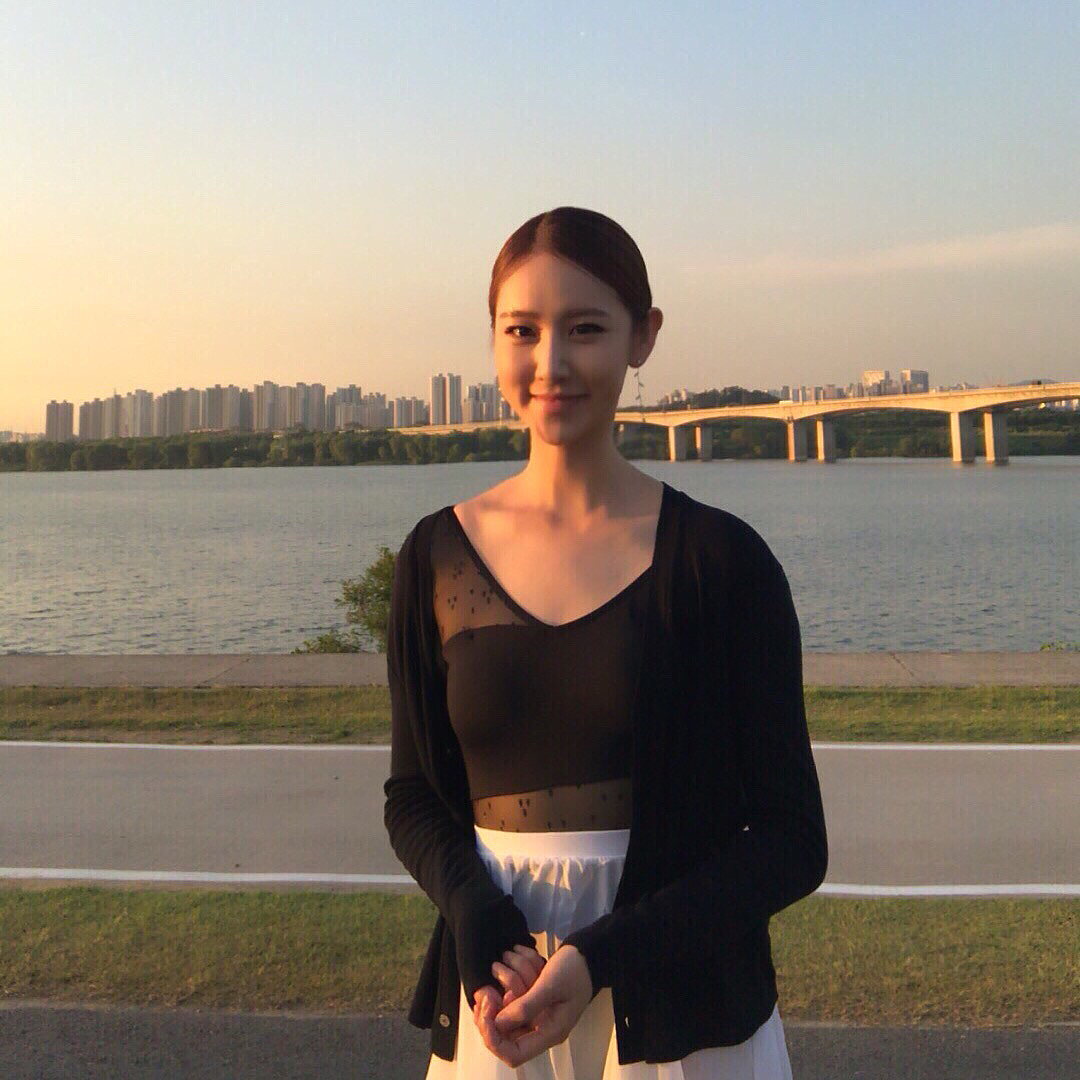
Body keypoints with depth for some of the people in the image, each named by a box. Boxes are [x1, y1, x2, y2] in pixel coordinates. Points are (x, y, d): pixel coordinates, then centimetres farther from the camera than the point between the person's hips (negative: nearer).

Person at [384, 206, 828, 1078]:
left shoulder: (721, 557, -10)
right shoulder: (439, 555, -3)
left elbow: (792, 839, -7)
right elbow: (414, 799, 5)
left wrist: (604, 956, -17)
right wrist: (477, 915, -14)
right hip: (498, 1000, 2)